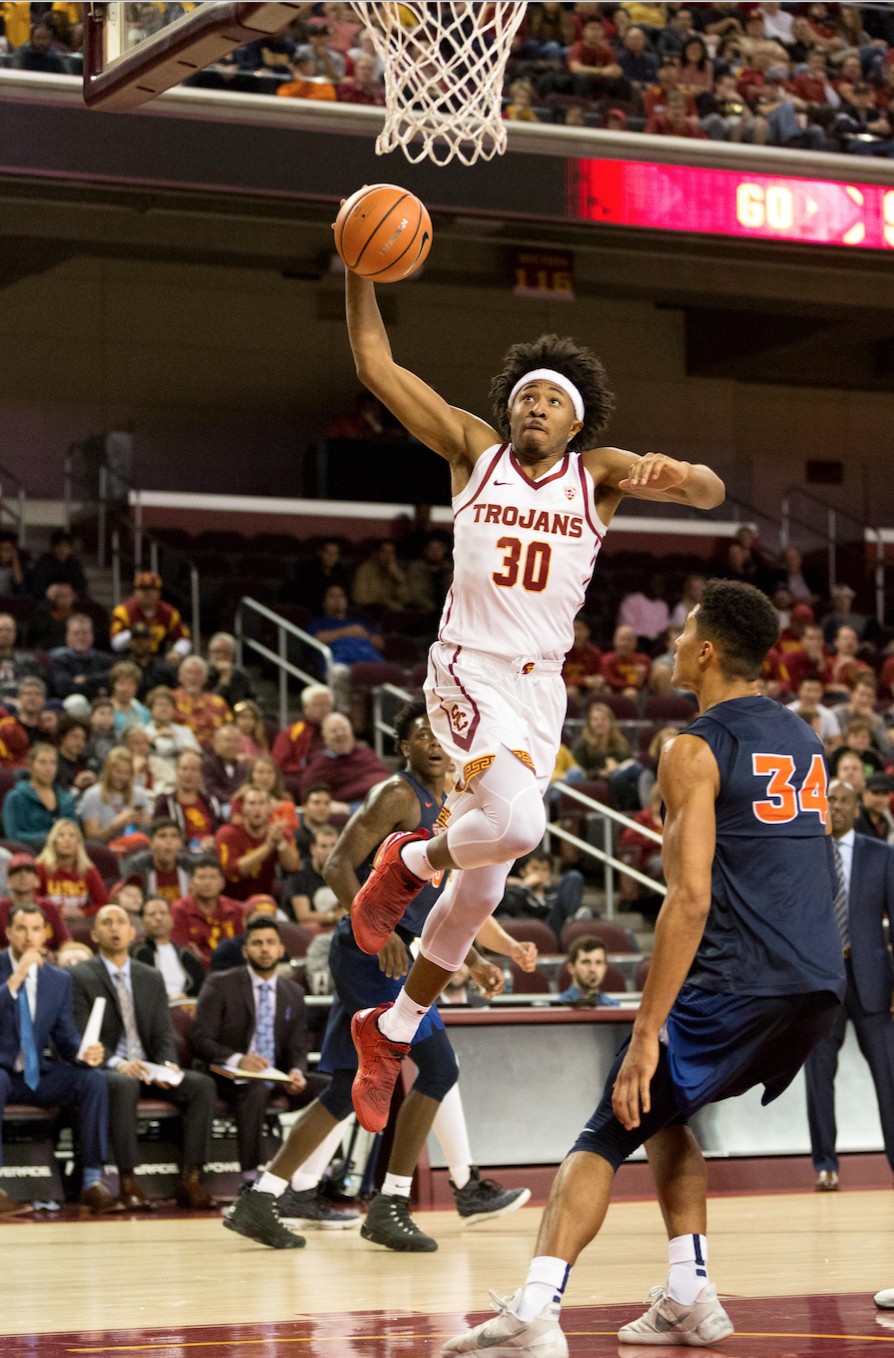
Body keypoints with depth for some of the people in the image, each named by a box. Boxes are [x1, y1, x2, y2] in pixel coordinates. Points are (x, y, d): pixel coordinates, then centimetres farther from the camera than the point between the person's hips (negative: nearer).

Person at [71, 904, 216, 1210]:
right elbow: (82, 1037, -9)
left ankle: (190, 1179, -23)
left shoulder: (151, 978, 16)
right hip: (102, 1070, -5)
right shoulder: (80, 978, 1)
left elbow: (163, 1034, 11)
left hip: (148, 1070, 5)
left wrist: (167, 1065, -12)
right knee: (124, 1086, -40)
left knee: (203, 1085, -21)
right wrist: (116, 1064, -26)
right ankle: (128, 1182, -35)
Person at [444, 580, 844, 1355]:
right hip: (821, 984, 7)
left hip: (740, 983, -7)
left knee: (607, 1136, -1)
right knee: (663, 1111, 26)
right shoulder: (803, 739, 17)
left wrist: (648, 1029, -16)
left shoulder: (698, 751, -7)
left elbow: (691, 897, -16)